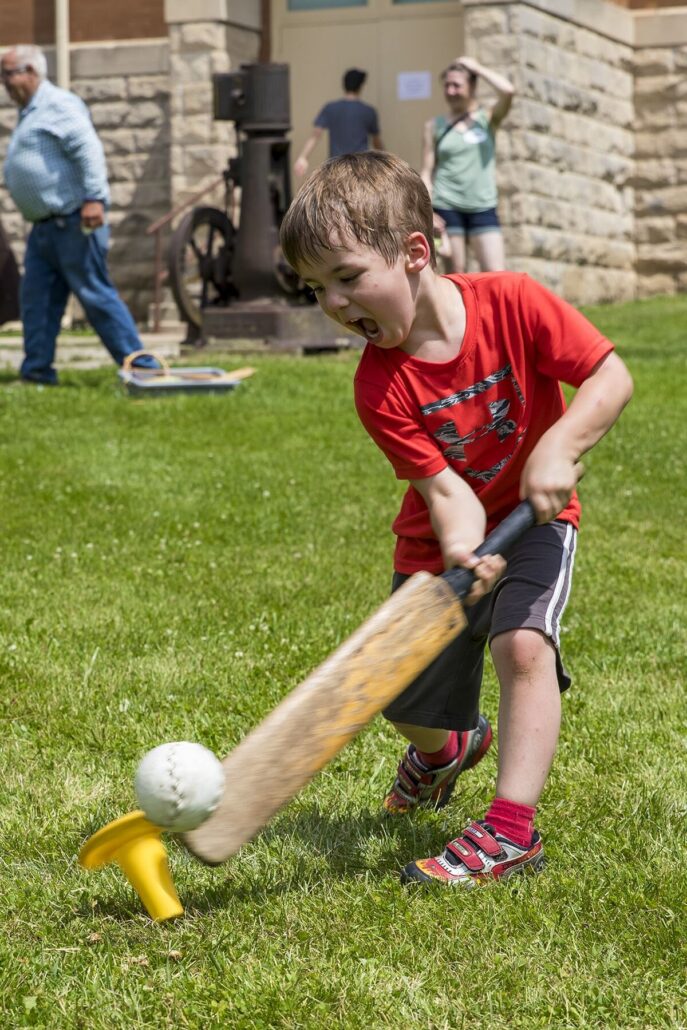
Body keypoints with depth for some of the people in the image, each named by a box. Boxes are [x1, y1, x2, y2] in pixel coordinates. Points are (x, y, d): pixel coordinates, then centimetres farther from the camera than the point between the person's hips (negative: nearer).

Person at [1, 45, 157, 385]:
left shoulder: (59, 105, -10)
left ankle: (139, 366, -3)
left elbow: (89, 149, -21)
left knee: (96, 295, -8)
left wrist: (94, 198, -29)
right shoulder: (29, 114, 21)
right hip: (43, 228, 10)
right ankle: (36, 370, 10)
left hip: (72, 225, -10)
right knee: (36, 299, 6)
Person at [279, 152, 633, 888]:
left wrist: (558, 448, -34)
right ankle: (447, 747, 50)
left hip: (533, 520, -2)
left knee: (522, 642, -30)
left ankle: (511, 828, -25)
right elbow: (445, 489, -24)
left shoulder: (512, 302, -22)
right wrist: (466, 555, -44)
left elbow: (611, 377, -19)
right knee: (408, 707, 11)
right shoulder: (380, 386, -21)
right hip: (441, 542, 2)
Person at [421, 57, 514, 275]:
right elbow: (427, 173, 4)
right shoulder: (434, 126, 5)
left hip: (483, 209, 0)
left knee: (496, 276, -9)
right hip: (446, 208, 0)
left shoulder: (487, 118, 5)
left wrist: (477, 68, -3)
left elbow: (507, 91, -15)